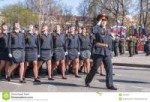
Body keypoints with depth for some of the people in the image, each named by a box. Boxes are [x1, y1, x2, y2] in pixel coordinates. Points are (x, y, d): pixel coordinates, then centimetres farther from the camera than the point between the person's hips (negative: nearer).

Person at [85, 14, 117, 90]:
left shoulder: (107, 31, 15)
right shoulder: (98, 29, 0)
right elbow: (94, 31, -27)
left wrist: (104, 45, 3)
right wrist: (98, 23, -17)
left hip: (107, 53, 5)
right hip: (98, 52, -4)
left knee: (109, 68, -3)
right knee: (95, 68, 3)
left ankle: (110, 84, 1)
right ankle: (87, 81, 23)